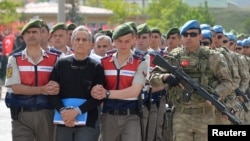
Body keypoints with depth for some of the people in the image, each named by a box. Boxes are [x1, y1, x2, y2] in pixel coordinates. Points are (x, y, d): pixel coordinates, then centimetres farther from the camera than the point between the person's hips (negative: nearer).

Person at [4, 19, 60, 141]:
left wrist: (55, 88, -20)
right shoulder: (15, 59, 2)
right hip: (22, 115, -1)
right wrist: (42, 90, -20)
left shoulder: (54, 59, 6)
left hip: (46, 114, 1)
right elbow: (16, 88, -8)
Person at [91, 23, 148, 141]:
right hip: (108, 116, 3)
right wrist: (96, 91, -22)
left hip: (130, 117, -3)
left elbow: (134, 91, -13)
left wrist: (107, 93, -23)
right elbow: (97, 87, 5)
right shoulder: (104, 62, 7)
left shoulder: (140, 64, -2)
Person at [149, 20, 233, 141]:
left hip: (206, 116, -1)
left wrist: (215, 94, -20)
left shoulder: (213, 57, 0)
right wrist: (165, 77, -21)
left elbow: (227, 83, 1)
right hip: (181, 116, 1)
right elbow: (153, 77, 2)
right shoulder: (173, 57, 4)